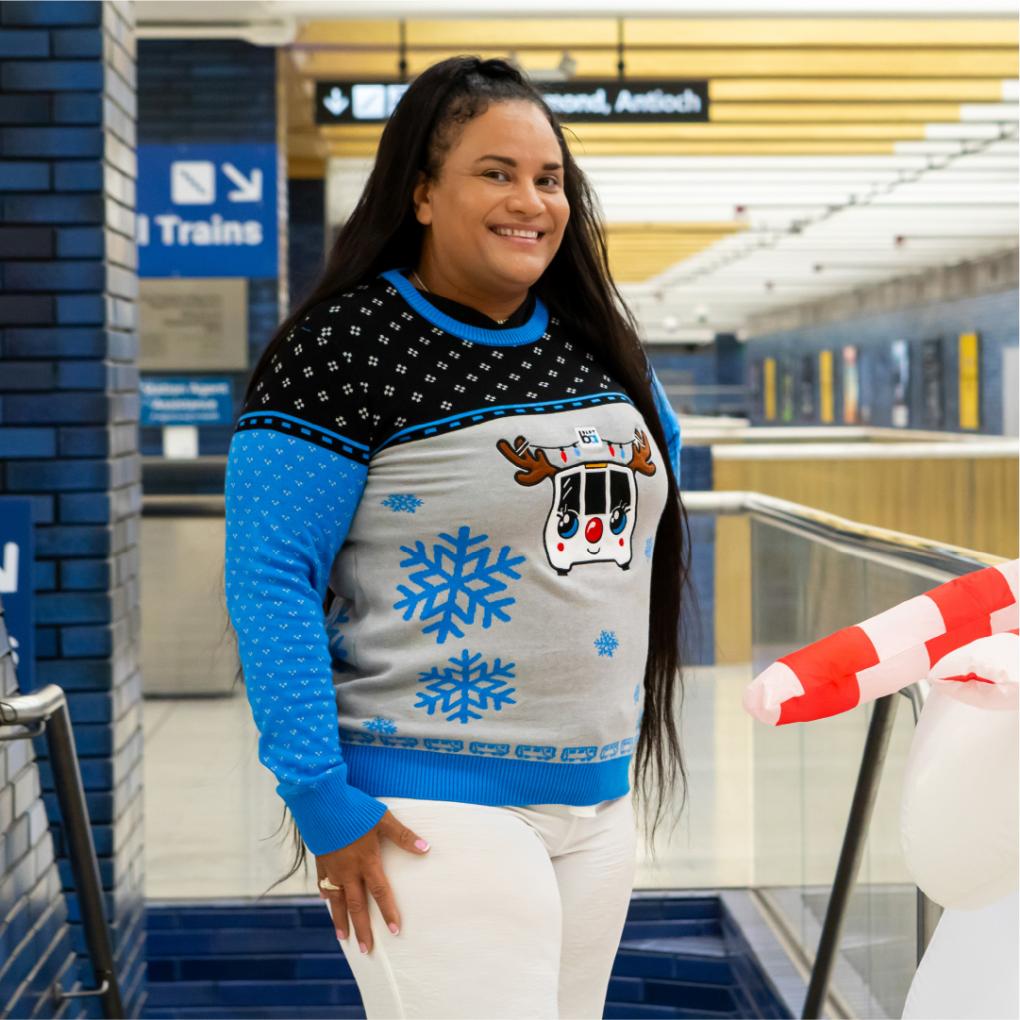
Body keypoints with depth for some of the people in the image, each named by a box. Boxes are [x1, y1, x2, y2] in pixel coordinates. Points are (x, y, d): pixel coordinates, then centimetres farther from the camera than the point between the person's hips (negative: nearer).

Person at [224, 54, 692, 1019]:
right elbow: (269, 581, -13)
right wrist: (323, 800, -18)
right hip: (435, 811, -7)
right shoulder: (348, 348, -10)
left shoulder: (598, 348, 10)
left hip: (597, 802, 7)